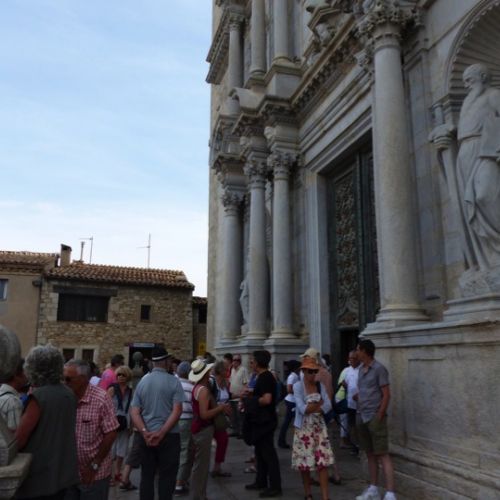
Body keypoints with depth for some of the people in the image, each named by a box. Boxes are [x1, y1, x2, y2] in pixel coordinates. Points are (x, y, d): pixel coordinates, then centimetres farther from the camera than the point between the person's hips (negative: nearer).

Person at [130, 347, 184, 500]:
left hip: (147, 436, 4)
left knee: (147, 475, 14)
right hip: (169, 436, -4)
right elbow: (177, 411, -15)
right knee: (166, 476, 5)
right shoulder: (173, 381, -7)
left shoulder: (142, 382, 4)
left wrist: (145, 432, -11)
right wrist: (161, 433, -15)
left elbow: (134, 412, -2)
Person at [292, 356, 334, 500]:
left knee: (323, 462, -2)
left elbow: (328, 406, -5)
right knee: (304, 463, 5)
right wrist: (319, 403, -12)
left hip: (319, 427, 3)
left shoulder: (320, 386, 4)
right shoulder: (298, 386, -9)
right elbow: (302, 409, -18)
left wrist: (311, 408, -16)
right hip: (304, 428, -3)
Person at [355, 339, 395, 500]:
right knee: (370, 454, 14)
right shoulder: (361, 369, 11)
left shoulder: (379, 369, -10)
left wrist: (379, 416, -14)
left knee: (383, 455, -5)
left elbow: (386, 395, -11)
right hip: (362, 417, 7)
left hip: (375, 417, -7)